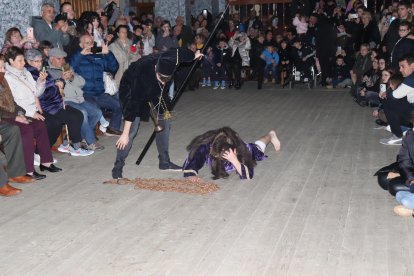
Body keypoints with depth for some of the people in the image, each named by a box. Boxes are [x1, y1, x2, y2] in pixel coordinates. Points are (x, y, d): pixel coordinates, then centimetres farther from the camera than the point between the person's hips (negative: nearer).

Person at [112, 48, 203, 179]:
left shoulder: (170, 61, -29)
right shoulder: (143, 71, -42)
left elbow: (181, 52, -3)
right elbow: (134, 103, -40)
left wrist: (194, 55, 21)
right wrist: (125, 134, -38)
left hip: (154, 91, 6)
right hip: (131, 90, -6)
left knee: (164, 123, 4)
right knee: (133, 129, -17)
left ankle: (164, 162, 19)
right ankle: (118, 166, -5)